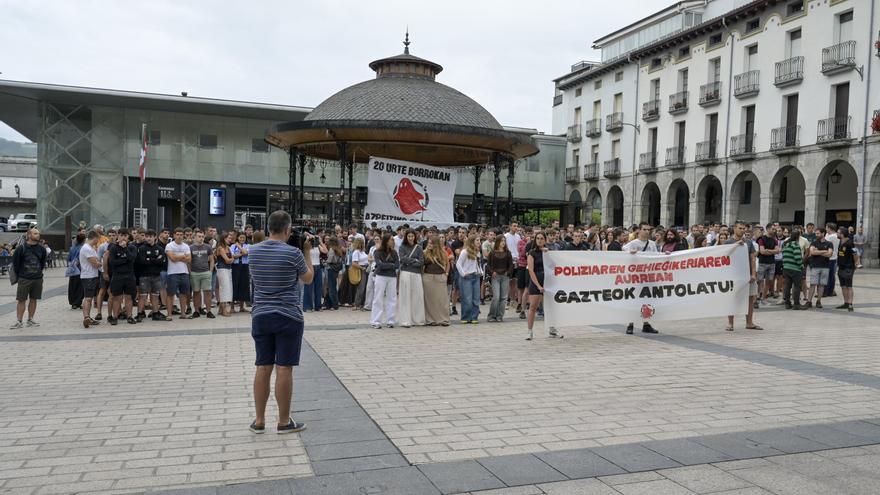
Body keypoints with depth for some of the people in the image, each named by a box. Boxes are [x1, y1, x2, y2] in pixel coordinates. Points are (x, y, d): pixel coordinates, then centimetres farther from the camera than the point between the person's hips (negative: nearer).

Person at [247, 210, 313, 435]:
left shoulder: (253, 252, 3)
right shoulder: (293, 253, -12)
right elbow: (308, 278, 4)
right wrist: (307, 253, 12)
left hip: (261, 316, 4)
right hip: (288, 317, -4)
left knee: (263, 368, 9)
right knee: (284, 369, 1)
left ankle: (259, 421, 15)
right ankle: (284, 421, 9)